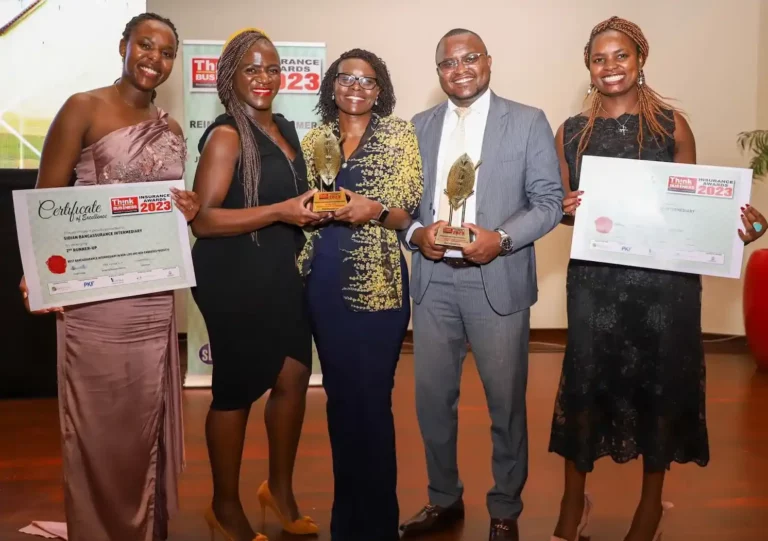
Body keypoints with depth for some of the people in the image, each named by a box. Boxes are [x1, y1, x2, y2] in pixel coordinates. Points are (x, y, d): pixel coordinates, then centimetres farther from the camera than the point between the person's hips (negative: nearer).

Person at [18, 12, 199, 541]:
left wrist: (188, 212, -1)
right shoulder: (84, 109, -2)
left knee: (147, 423, 11)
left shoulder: (172, 130, 14)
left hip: (155, 301, 5)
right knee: (100, 426, 2)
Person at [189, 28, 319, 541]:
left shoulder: (285, 129, 12)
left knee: (294, 377, 11)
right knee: (237, 389, 4)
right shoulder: (226, 136, -13)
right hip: (234, 279, -8)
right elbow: (202, 218, -21)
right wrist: (280, 212, -25)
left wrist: (313, 207, 6)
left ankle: (280, 489, 32)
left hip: (282, 275, 8)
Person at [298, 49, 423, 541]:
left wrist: (375, 210, -20)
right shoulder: (316, 139, 12)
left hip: (377, 283, -4)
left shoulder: (400, 134, 1)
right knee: (339, 397, 13)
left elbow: (412, 212, -3)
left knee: (371, 400, 0)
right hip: (325, 283, 4)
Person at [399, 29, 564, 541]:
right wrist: (416, 232, -11)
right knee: (433, 398, 11)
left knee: (506, 402, 7)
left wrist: (502, 238, -18)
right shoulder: (419, 126, 11)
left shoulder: (528, 121, 1)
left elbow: (550, 201, -3)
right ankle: (444, 499, 32)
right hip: (433, 281, 3)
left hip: (497, 282, -3)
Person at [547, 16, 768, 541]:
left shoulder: (673, 124, 1)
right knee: (584, 380, 4)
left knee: (662, 381, 8)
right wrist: (569, 209, -14)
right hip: (595, 278, 1)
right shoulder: (571, 132, 5)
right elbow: (560, 206, 9)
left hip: (666, 277, -1)